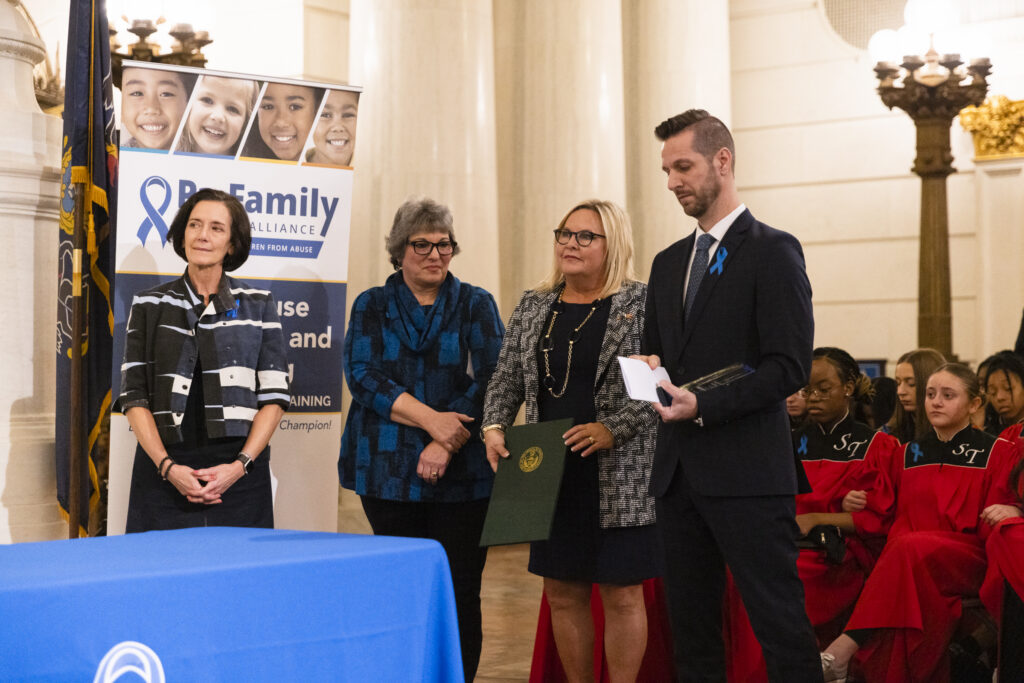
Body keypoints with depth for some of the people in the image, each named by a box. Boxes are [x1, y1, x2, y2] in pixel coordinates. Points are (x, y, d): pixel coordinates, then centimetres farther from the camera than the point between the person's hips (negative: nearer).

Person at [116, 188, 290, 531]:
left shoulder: (258, 305, 8)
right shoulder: (150, 305, 9)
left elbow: (274, 396, 3)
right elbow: (134, 396, 3)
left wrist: (240, 465, -10)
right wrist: (167, 466, -10)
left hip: (239, 476, 0)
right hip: (164, 475, 0)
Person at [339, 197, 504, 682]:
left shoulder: (476, 305, 9)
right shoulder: (371, 306, 11)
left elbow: (490, 381, -2)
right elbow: (363, 376, -3)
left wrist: (446, 443, -13)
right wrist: (430, 418, -15)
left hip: (462, 473, -1)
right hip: (389, 472, 1)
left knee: (460, 593, -3)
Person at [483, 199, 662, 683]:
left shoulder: (642, 304, -4)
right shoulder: (533, 307, 11)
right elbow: (506, 380, 14)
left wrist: (611, 429, -21)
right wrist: (494, 427, -3)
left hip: (620, 480, -5)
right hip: (551, 476, 5)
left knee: (621, 594, 1)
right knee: (563, 593, 9)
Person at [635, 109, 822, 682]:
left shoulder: (773, 251, -4)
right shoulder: (669, 263, 18)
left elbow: (789, 367, -12)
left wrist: (703, 406, -19)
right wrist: (649, 367, 1)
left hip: (747, 474, -7)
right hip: (679, 472, 7)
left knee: (781, 624, -6)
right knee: (690, 623, 10)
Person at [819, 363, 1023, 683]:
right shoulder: (907, 455, 20)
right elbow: (878, 514, 16)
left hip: (970, 560, -3)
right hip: (905, 559, 3)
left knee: (912, 547, -36)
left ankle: (842, 651, -41)